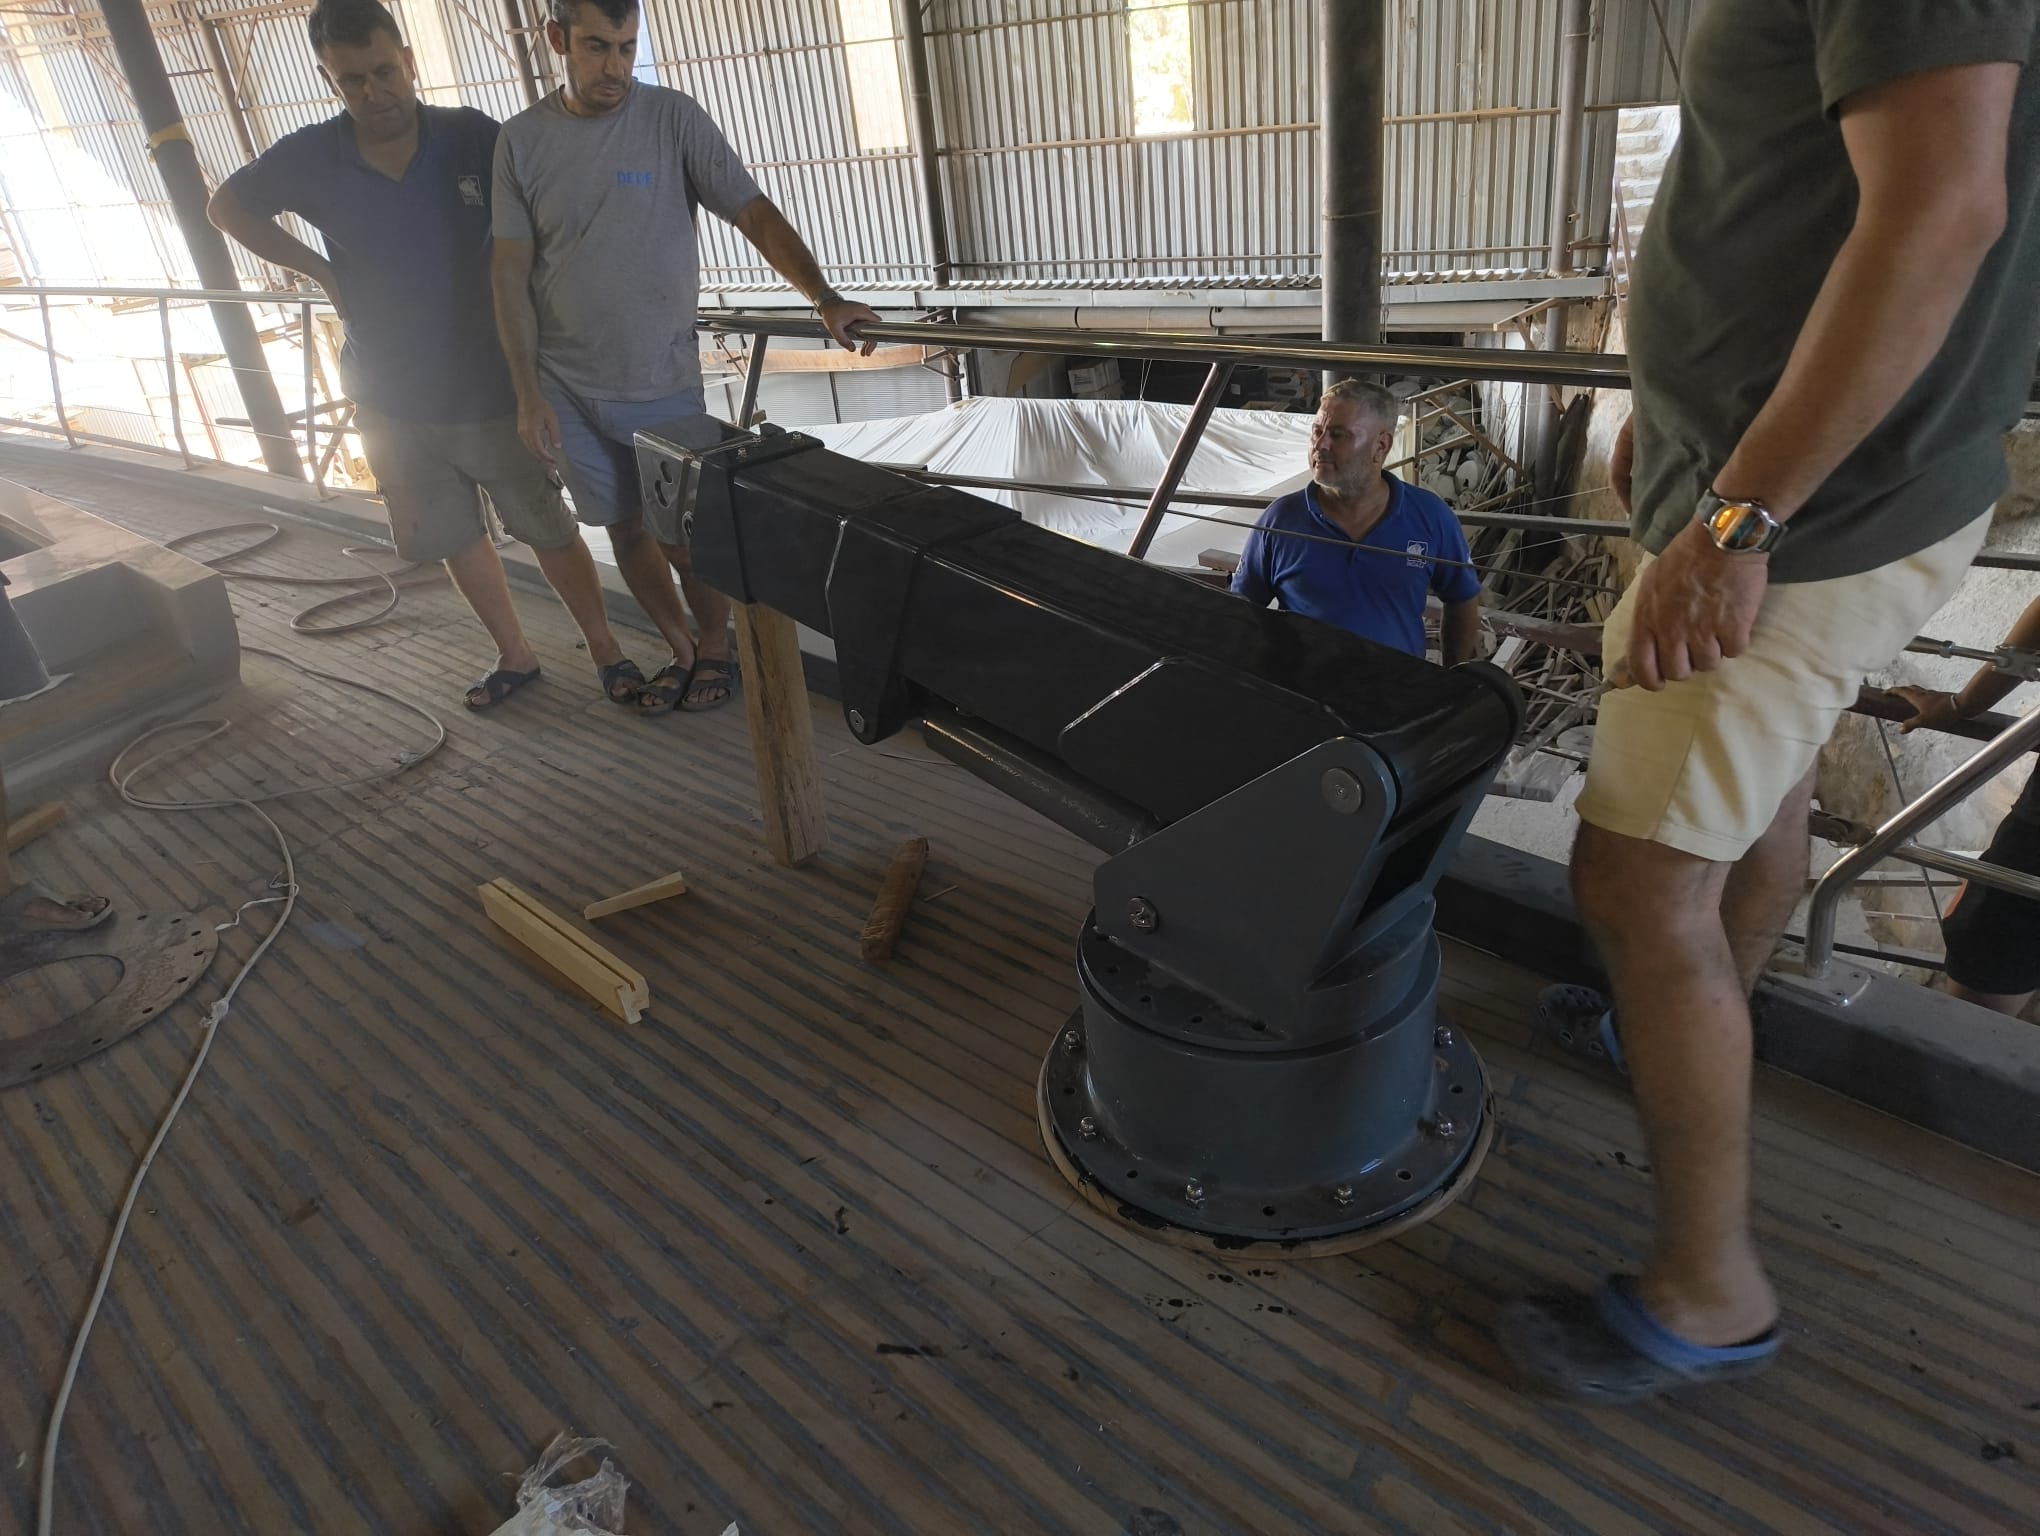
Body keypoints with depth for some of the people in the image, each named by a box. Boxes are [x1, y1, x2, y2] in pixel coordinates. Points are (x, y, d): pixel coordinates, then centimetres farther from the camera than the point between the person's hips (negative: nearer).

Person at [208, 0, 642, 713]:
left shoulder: (474, 137, -12)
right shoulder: (311, 158, -5)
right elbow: (227, 207, 12)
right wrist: (319, 270, 1)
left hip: (494, 389, -3)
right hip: (393, 400, 3)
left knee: (549, 529, 4)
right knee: (457, 540, 14)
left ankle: (606, 650, 22)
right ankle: (515, 655, 32)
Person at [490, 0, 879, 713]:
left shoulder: (673, 118, -5)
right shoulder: (520, 140, 0)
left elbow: (754, 211, -11)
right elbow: (512, 270, 0)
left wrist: (826, 298, -25)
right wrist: (528, 392, -5)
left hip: (661, 382, -3)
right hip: (565, 386, 3)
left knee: (686, 536, 2)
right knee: (625, 528, 11)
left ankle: (716, 648, 27)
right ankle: (681, 650, 31)